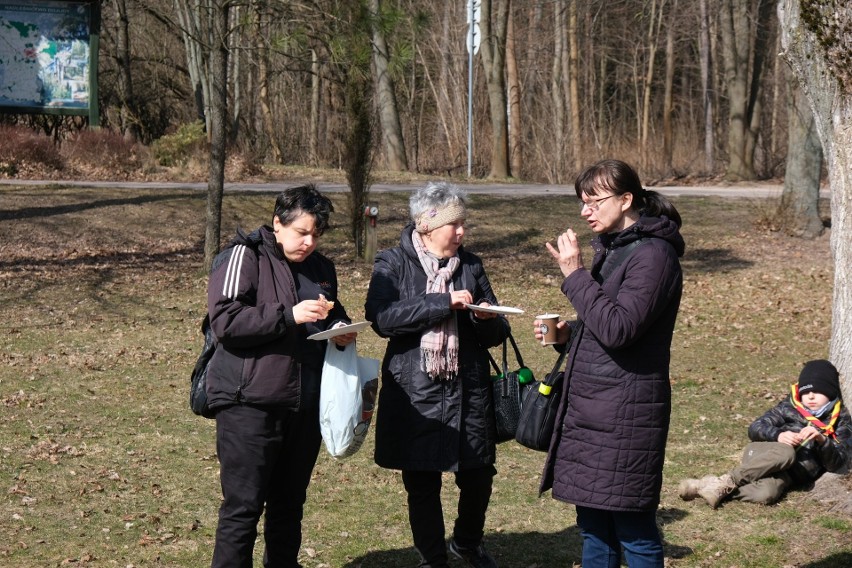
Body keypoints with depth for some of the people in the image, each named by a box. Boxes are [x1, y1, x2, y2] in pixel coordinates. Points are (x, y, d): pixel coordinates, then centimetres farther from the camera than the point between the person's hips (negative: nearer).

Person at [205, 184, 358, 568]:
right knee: (243, 506, -6)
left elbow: (335, 317, 30)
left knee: (289, 503, 15)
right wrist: (289, 315, -23)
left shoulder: (320, 267, 15)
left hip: (304, 405, 7)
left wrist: (341, 330, 6)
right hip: (250, 403, -7)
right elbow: (224, 320, -18)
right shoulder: (244, 257, -7)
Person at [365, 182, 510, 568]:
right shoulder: (393, 264, -1)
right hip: (415, 394, -3)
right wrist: (443, 303, -20)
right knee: (422, 485, 6)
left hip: (468, 392, 3)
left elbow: (497, 334, 12)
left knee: (478, 477, 8)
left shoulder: (470, 265, 9)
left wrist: (486, 319, -12)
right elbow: (382, 318, -18)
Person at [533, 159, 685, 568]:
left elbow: (618, 328, -23)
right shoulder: (610, 249, 15)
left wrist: (575, 274, -18)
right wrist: (567, 334, 6)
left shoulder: (653, 254, -14)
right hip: (588, 407, 9)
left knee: (634, 531, -2)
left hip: (626, 412, -9)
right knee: (594, 527, 14)